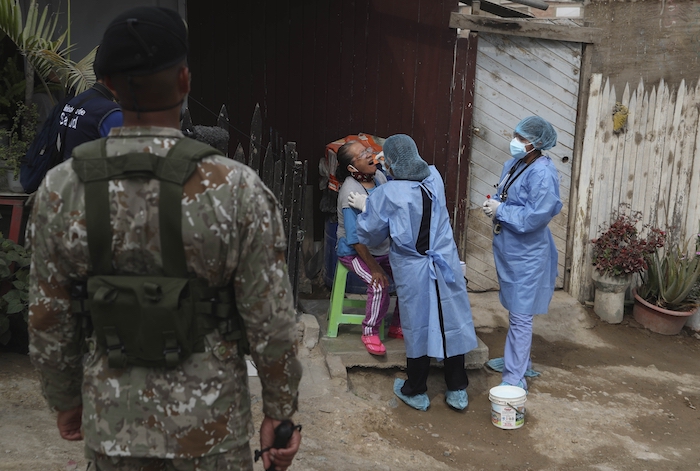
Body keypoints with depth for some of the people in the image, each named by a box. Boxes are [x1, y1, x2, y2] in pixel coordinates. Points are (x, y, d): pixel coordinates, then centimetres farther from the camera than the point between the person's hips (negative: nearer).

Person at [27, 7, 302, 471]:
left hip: (110, 423, 3)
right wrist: (280, 412, -1)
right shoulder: (237, 189, -19)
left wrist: (64, 399, 15)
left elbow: (49, 318, -1)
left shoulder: (60, 189, -10)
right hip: (208, 427, -2)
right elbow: (271, 322, -15)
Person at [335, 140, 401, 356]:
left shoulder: (380, 176, -4)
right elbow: (355, 239, -24)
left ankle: (397, 327, 12)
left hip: (384, 247, 7)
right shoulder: (351, 192, -23)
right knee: (379, 285, -27)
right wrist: (374, 267, -24)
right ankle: (370, 333, -4)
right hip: (354, 251, -6)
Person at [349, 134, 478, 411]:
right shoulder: (435, 178, -1)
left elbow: (370, 235, -2)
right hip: (445, 264, 3)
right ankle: (458, 391, 23)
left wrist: (365, 208, 15)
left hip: (413, 271, -3)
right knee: (451, 323, 12)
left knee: (418, 327, 10)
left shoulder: (387, 195, -14)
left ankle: (416, 392, 26)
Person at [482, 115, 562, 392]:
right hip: (507, 247, 9)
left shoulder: (542, 173, -21)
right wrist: (492, 206, -3)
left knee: (520, 316, -3)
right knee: (515, 310, 22)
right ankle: (519, 360, 39)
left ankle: (515, 379, 4)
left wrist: (500, 211, -19)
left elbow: (537, 215, -27)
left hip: (527, 253, -9)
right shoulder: (512, 165, 6)